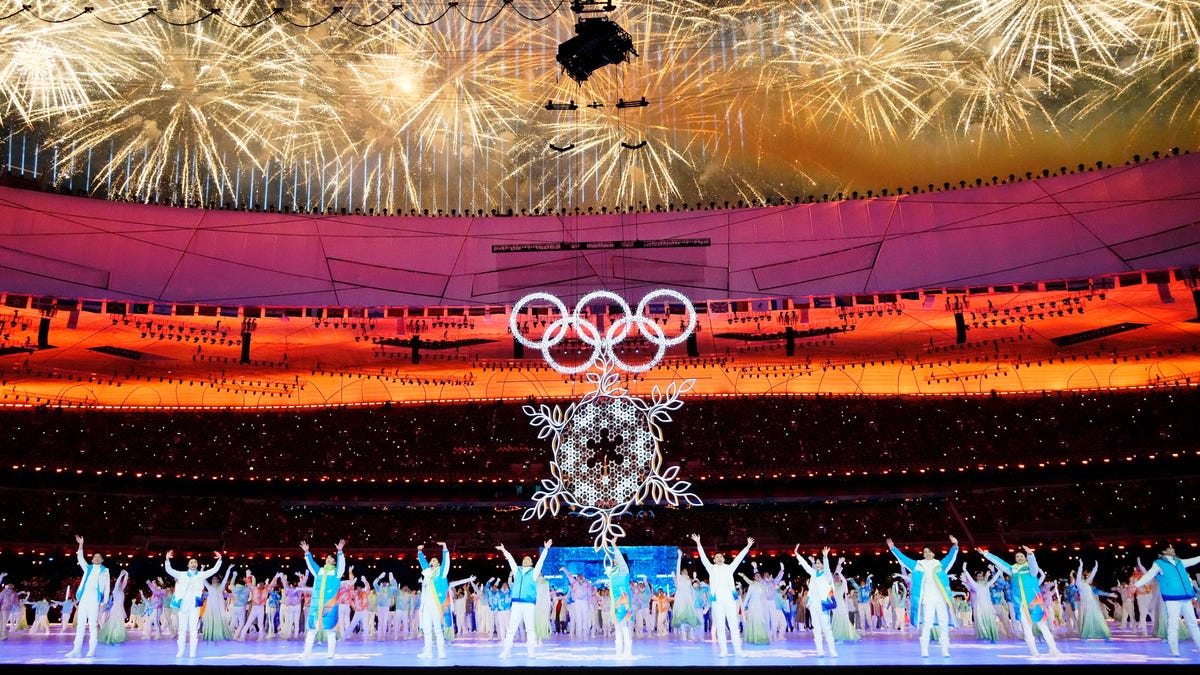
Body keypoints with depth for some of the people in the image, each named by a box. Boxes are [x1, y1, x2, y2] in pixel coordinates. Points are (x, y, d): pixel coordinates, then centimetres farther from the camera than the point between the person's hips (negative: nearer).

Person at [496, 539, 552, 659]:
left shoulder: (534, 572, 11)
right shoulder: (517, 571, 18)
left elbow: (541, 560, 3)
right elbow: (510, 559, 22)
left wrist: (546, 549, -5)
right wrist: (504, 550, 25)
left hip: (529, 604, -2)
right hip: (516, 603, 2)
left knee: (529, 627, -2)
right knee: (511, 627, -2)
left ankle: (530, 651, 1)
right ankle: (507, 650, -1)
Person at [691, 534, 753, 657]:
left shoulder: (729, 568, 18)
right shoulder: (711, 568, 15)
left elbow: (739, 558, 14)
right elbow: (703, 558, 6)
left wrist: (748, 546, 8)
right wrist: (698, 544, -3)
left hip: (730, 598, 1)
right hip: (717, 599, -1)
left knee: (734, 624, -2)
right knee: (720, 626, -1)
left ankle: (738, 650, -1)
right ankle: (723, 651, 1)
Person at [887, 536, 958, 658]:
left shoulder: (940, 564, 14)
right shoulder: (919, 565, 14)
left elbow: (950, 557, 3)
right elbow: (903, 558, 15)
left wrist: (955, 546, -15)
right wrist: (893, 548, 12)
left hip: (941, 598, 1)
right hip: (927, 598, -1)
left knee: (944, 623, 0)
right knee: (926, 623, -7)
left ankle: (945, 650, 4)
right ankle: (924, 650, -7)